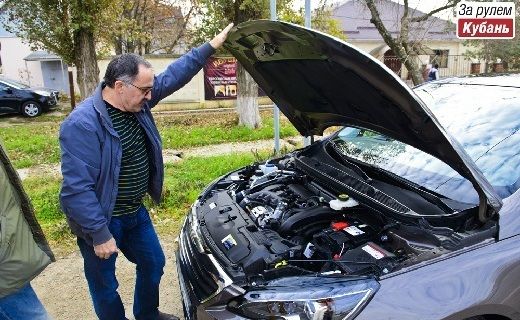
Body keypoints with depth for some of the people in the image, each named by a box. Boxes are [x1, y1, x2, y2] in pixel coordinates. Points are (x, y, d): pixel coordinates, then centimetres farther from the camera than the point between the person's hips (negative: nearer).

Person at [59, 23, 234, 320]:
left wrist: (210, 47, 0)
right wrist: (100, 234, -25)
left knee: (153, 263, 23)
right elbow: (77, 189, -28)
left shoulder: (136, 103, -5)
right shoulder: (82, 125, -28)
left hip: (135, 212, 8)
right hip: (102, 220, -8)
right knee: (105, 286, 13)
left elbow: (174, 75, 2)